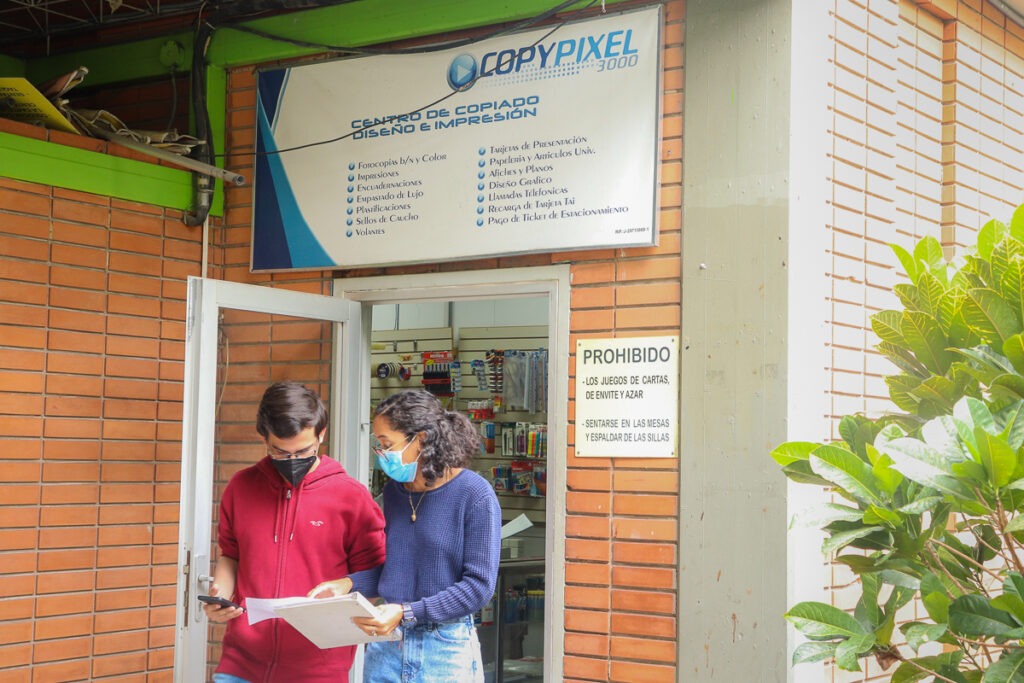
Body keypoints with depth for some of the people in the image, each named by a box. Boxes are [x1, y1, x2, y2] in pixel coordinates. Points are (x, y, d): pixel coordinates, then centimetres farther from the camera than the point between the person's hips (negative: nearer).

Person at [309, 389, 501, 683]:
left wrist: (407, 612, -20)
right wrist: (348, 584, -2)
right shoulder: (394, 491, 7)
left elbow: (478, 585, -14)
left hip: (445, 650, -5)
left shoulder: (475, 496, -12)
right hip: (386, 647, 5)